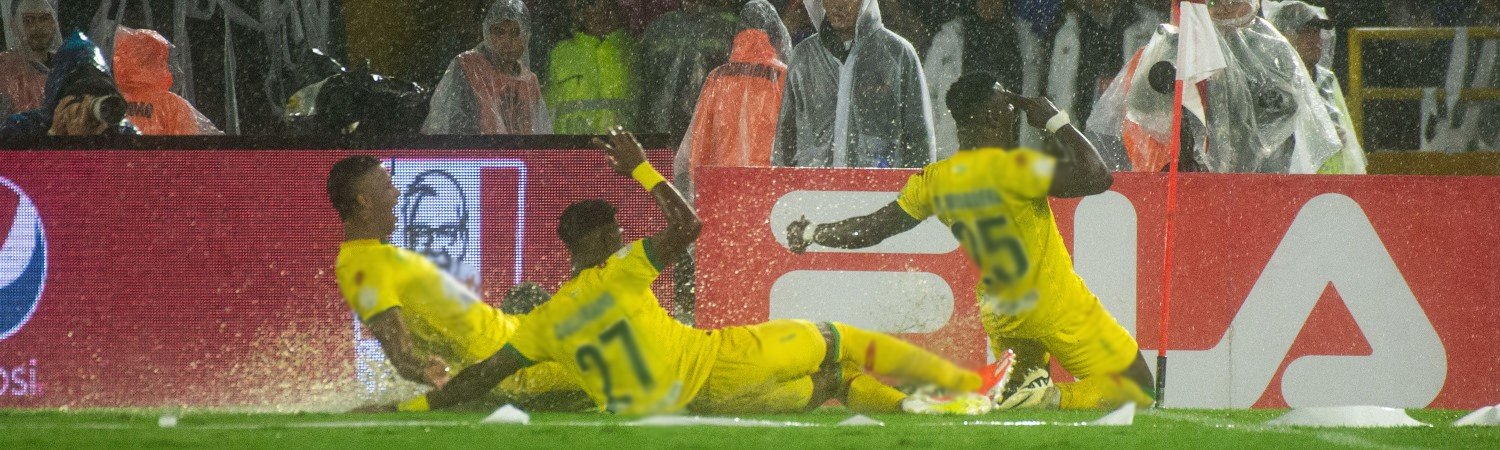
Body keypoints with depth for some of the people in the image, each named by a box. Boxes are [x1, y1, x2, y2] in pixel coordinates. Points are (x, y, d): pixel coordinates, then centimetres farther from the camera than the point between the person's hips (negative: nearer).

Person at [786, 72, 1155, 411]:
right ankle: (1052, 399, -21)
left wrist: (812, 234, 23)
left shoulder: (933, 181, -4)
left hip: (998, 310, 6)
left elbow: (874, 228, 6)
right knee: (1135, 385, -1)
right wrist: (1056, 121, -11)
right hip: (1056, 306, -6)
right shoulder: (1011, 167, -23)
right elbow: (1096, 177, -24)